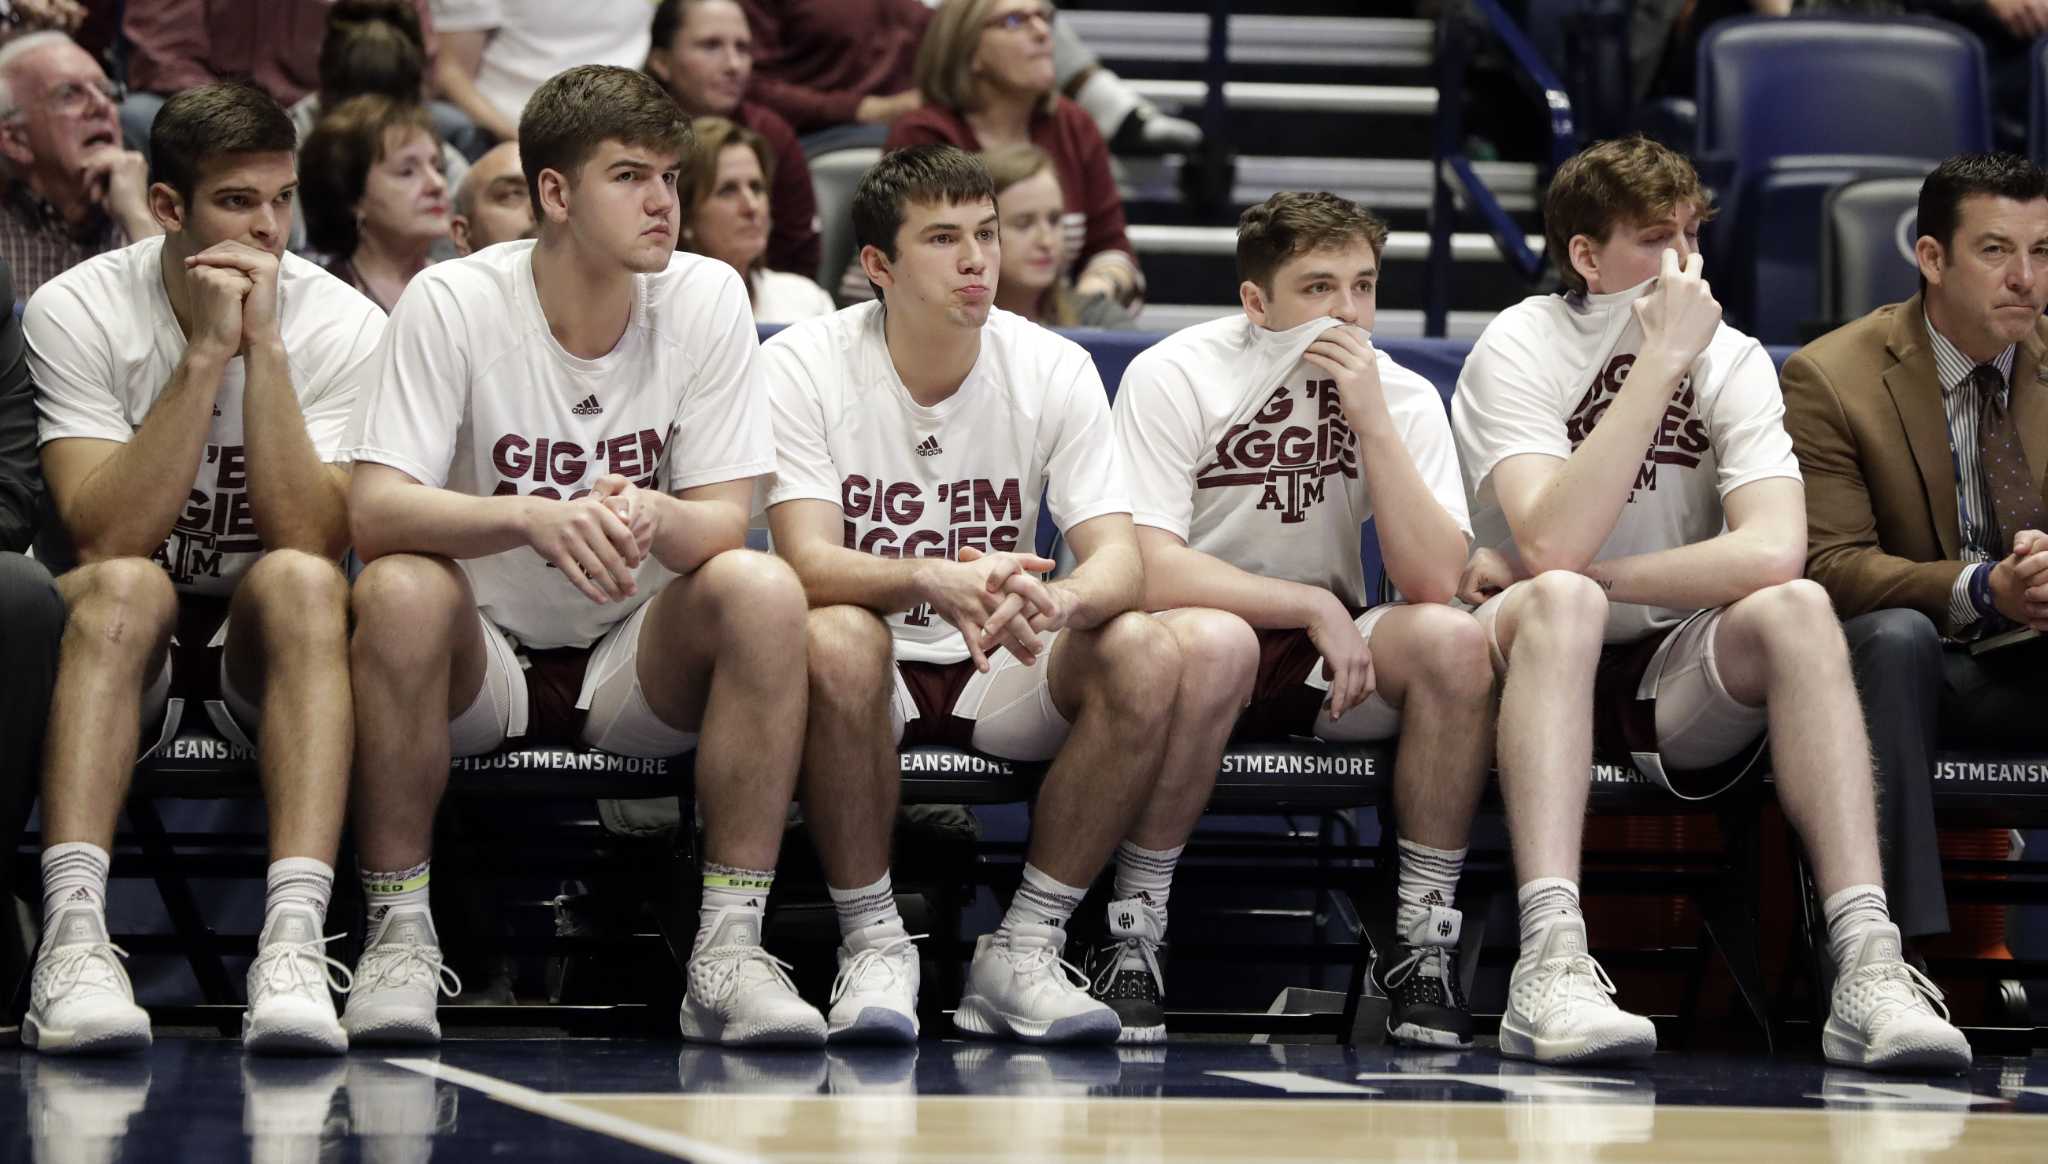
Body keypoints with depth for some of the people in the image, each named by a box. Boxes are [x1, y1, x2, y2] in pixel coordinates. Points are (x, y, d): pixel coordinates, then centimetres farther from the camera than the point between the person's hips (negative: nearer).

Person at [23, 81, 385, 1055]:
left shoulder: (341, 325, -8)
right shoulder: (76, 311, -10)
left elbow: (309, 542, -20)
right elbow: (106, 537, -22)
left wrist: (264, 346, -25)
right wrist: (206, 353, -26)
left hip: (266, 645, 1)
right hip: (116, 640, -1)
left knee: (298, 582, -32)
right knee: (125, 588, -34)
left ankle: (294, 939, -46)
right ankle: (73, 934, -46)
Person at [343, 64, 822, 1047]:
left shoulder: (707, 299, -6)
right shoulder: (451, 303, -12)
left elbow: (725, 522, -10)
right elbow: (374, 512, -22)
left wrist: (650, 517, -36)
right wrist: (533, 519, -41)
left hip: (642, 670, 2)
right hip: (481, 664, -2)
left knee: (763, 590, -27)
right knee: (400, 588, -33)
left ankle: (728, 946, -21)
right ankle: (399, 931, -19)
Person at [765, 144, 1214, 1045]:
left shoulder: (1053, 370, -4)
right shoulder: (801, 365, -11)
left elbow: (1118, 558, -12)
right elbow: (810, 563, -22)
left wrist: (1060, 600, -38)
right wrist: (931, 582, -44)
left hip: (1003, 677, 3)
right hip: (877, 675, -3)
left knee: (1146, 652, -26)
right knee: (836, 641, -37)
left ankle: (1024, 949, -16)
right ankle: (872, 947, -20)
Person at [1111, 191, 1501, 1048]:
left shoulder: (1402, 396, -4)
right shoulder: (1173, 378, -12)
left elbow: (1435, 582, -17)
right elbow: (1148, 568, -20)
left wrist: (1370, 419, -22)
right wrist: (1312, 606, -22)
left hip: (1333, 657, 3)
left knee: (1452, 639, -26)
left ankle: (1426, 937, -16)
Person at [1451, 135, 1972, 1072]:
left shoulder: (1733, 361, 0)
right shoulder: (1517, 353, -8)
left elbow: (1772, 550, -18)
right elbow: (1553, 545, -27)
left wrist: (1583, 576, -21)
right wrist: (1661, 361, -25)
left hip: (1674, 682, 3)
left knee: (1795, 609, -26)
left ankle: (1867, 967, -39)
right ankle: (1550, 963, -49)